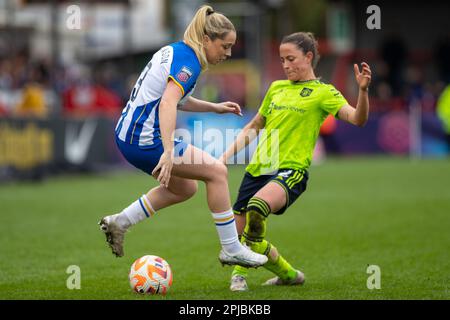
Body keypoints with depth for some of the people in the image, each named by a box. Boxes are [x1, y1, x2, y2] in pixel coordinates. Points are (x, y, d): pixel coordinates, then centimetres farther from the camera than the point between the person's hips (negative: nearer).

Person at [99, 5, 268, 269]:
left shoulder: (174, 50, 13)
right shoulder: (188, 62, -17)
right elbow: (168, 104, -32)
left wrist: (215, 107, 27)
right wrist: (168, 152, -39)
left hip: (128, 135, 10)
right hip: (146, 140, -10)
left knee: (185, 188, 22)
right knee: (217, 171, -6)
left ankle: (120, 222, 22)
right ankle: (231, 249, -1)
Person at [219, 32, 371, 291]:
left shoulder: (323, 92, 1)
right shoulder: (276, 88, 18)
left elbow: (357, 119, -12)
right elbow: (254, 127, 29)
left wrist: (363, 90, -30)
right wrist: (225, 157, 22)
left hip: (291, 170, -7)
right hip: (258, 169, 7)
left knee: (257, 206, -36)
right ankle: (289, 275, 21)